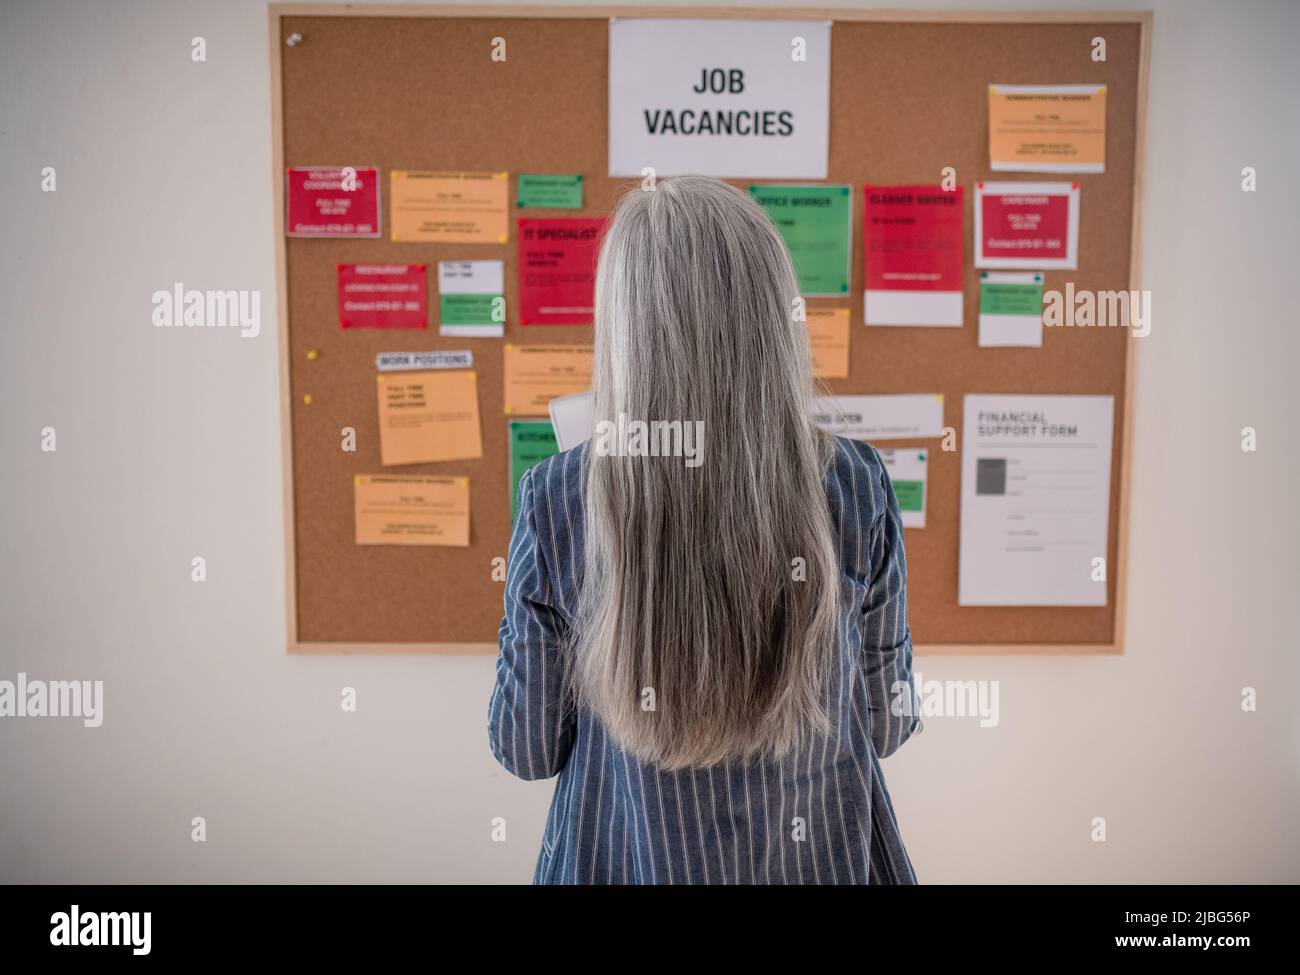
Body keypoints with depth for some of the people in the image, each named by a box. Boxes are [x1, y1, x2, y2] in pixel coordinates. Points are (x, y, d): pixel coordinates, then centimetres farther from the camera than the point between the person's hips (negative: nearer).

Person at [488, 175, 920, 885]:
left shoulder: (555, 504, -22)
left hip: (627, 854, -1)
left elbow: (527, 749, -9)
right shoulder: (856, 487, -18)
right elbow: (887, 721, -5)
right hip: (825, 853, 1)